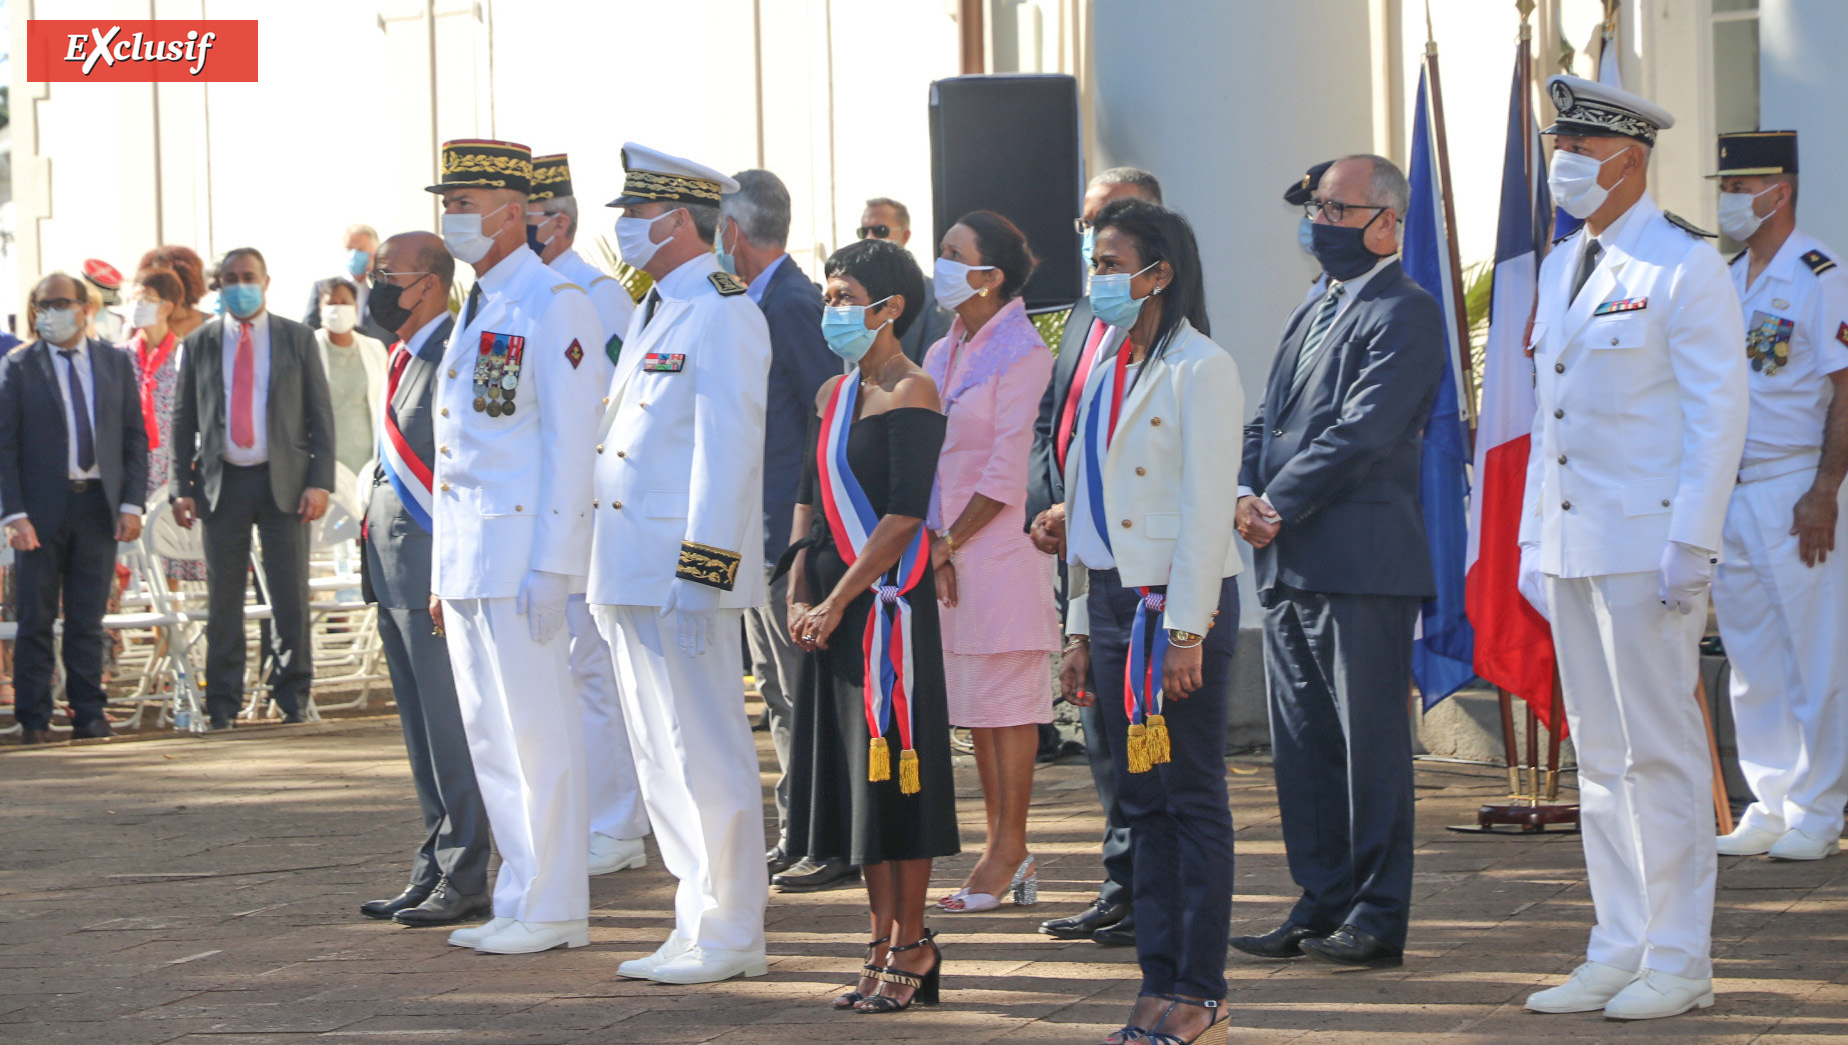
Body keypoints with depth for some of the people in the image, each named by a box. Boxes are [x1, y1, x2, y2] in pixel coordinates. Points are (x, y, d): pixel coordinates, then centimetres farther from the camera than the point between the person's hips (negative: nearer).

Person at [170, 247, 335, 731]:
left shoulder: (297, 339, 6)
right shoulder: (199, 345, 9)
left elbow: (321, 414, 4)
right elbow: (184, 420, 9)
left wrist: (319, 482, -6)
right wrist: (182, 487, 0)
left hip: (284, 482, -1)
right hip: (223, 482, 1)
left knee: (290, 595, -1)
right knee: (223, 598, 3)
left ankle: (292, 696, 9)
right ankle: (223, 701, 10)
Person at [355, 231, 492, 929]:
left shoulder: (451, 357, -14)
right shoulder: (403, 358, 17)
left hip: (433, 561, -10)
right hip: (393, 571, 10)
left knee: (450, 731, -5)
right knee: (422, 733, 13)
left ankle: (462, 881, 0)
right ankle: (433, 872, 20)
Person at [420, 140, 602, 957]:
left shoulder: (554, 305, -9)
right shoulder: (476, 309, 18)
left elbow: (569, 443, -14)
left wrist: (548, 566, -19)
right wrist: (443, 569, 18)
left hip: (522, 552, -9)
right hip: (467, 556, 9)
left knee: (539, 736, -5)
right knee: (490, 738, 11)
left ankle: (552, 910, 1)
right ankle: (521, 900, 18)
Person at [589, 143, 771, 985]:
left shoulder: (723, 314, -11)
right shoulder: (652, 313, 18)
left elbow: (727, 450, -17)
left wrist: (699, 573, -21)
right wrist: (607, 579, 18)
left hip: (685, 576, -10)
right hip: (632, 579, 10)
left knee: (705, 757, -5)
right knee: (660, 758, 13)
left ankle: (726, 937, 1)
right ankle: (702, 919, 20)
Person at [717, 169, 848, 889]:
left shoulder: (793, 304, -15)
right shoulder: (756, 302, 14)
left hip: (792, 533, -10)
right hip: (759, 537, 10)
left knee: (808, 696, -5)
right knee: (781, 695, 14)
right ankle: (797, 837, 21)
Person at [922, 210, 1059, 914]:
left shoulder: (1022, 352, -9)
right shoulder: (942, 354, 15)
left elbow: (1006, 473, -13)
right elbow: (927, 459, 12)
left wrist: (949, 543, -11)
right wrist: (930, 544, -2)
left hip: (1000, 549, -8)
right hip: (945, 551, 8)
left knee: (1007, 704, -4)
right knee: (976, 707, 9)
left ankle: (1008, 852, 1)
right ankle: (1004, 851, 14)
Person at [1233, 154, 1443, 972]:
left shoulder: (1405, 314, -8)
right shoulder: (1311, 315, 21)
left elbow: (1363, 433, -16)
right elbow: (1266, 421, 19)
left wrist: (1279, 506, -13)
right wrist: (1245, 496, 0)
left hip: (1361, 564, -9)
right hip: (1289, 566, 9)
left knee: (1371, 743, -4)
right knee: (1302, 743, 11)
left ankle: (1377, 918, 1)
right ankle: (1323, 904, 18)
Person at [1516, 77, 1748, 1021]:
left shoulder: (1686, 266, -8)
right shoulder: (1561, 267, 16)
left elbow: (1719, 414, -12)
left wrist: (1691, 545, -17)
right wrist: (1533, 539, 16)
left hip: (1648, 549, -8)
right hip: (1572, 548, 8)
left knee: (1661, 753, -4)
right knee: (1599, 756, 10)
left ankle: (1678, 961, 2)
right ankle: (1618, 952, 16)